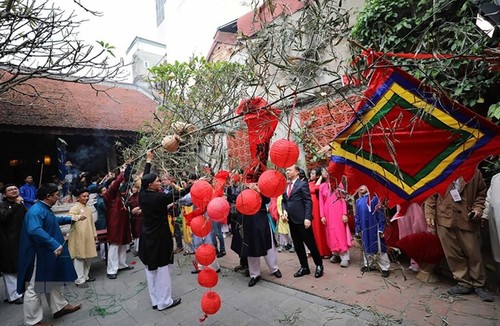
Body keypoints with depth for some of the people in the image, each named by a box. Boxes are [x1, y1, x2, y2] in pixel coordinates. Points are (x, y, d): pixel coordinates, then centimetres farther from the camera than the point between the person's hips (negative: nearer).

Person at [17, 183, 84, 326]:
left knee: (54, 281, 21)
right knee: (34, 288, 4)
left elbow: (54, 221, 29)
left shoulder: (45, 209, 9)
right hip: (38, 256, -11)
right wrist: (54, 244, -40)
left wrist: (71, 219, 30)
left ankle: (60, 307, 36)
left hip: (49, 253, 11)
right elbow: (34, 230, -39)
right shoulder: (36, 211, -24)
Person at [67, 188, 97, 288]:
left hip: (88, 237, 7)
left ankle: (85, 276, 25)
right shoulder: (74, 208, -7)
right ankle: (80, 280, 4)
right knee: (79, 257, -4)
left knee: (88, 257, 12)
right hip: (78, 237, -7)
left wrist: (94, 234, 20)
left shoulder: (89, 209, 15)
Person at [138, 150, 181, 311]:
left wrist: (148, 160, 22)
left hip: (147, 237, 8)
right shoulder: (159, 197, -22)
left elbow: (144, 178, 11)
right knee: (162, 269, 5)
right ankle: (164, 301, 17)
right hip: (159, 238, -8)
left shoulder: (142, 195, -2)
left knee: (150, 269, 15)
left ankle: (155, 300, 28)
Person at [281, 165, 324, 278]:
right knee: (297, 245, 13)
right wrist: (284, 210, -2)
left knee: (310, 243, 4)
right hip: (291, 220, 7)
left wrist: (307, 218, -19)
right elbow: (283, 201, 18)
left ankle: (319, 265, 23)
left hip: (302, 220, -6)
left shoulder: (302, 184, -7)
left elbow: (308, 202, -12)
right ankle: (304, 267, 26)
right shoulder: (285, 186, 12)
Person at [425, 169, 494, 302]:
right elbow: (431, 194, 4)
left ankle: (479, 285, 26)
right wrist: (430, 214, -1)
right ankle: (464, 283, 21)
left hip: (467, 219, 0)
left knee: (473, 253, 7)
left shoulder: (474, 172, 4)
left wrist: (478, 208, -3)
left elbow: (481, 193, 13)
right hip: (444, 219, 0)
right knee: (452, 254, 6)